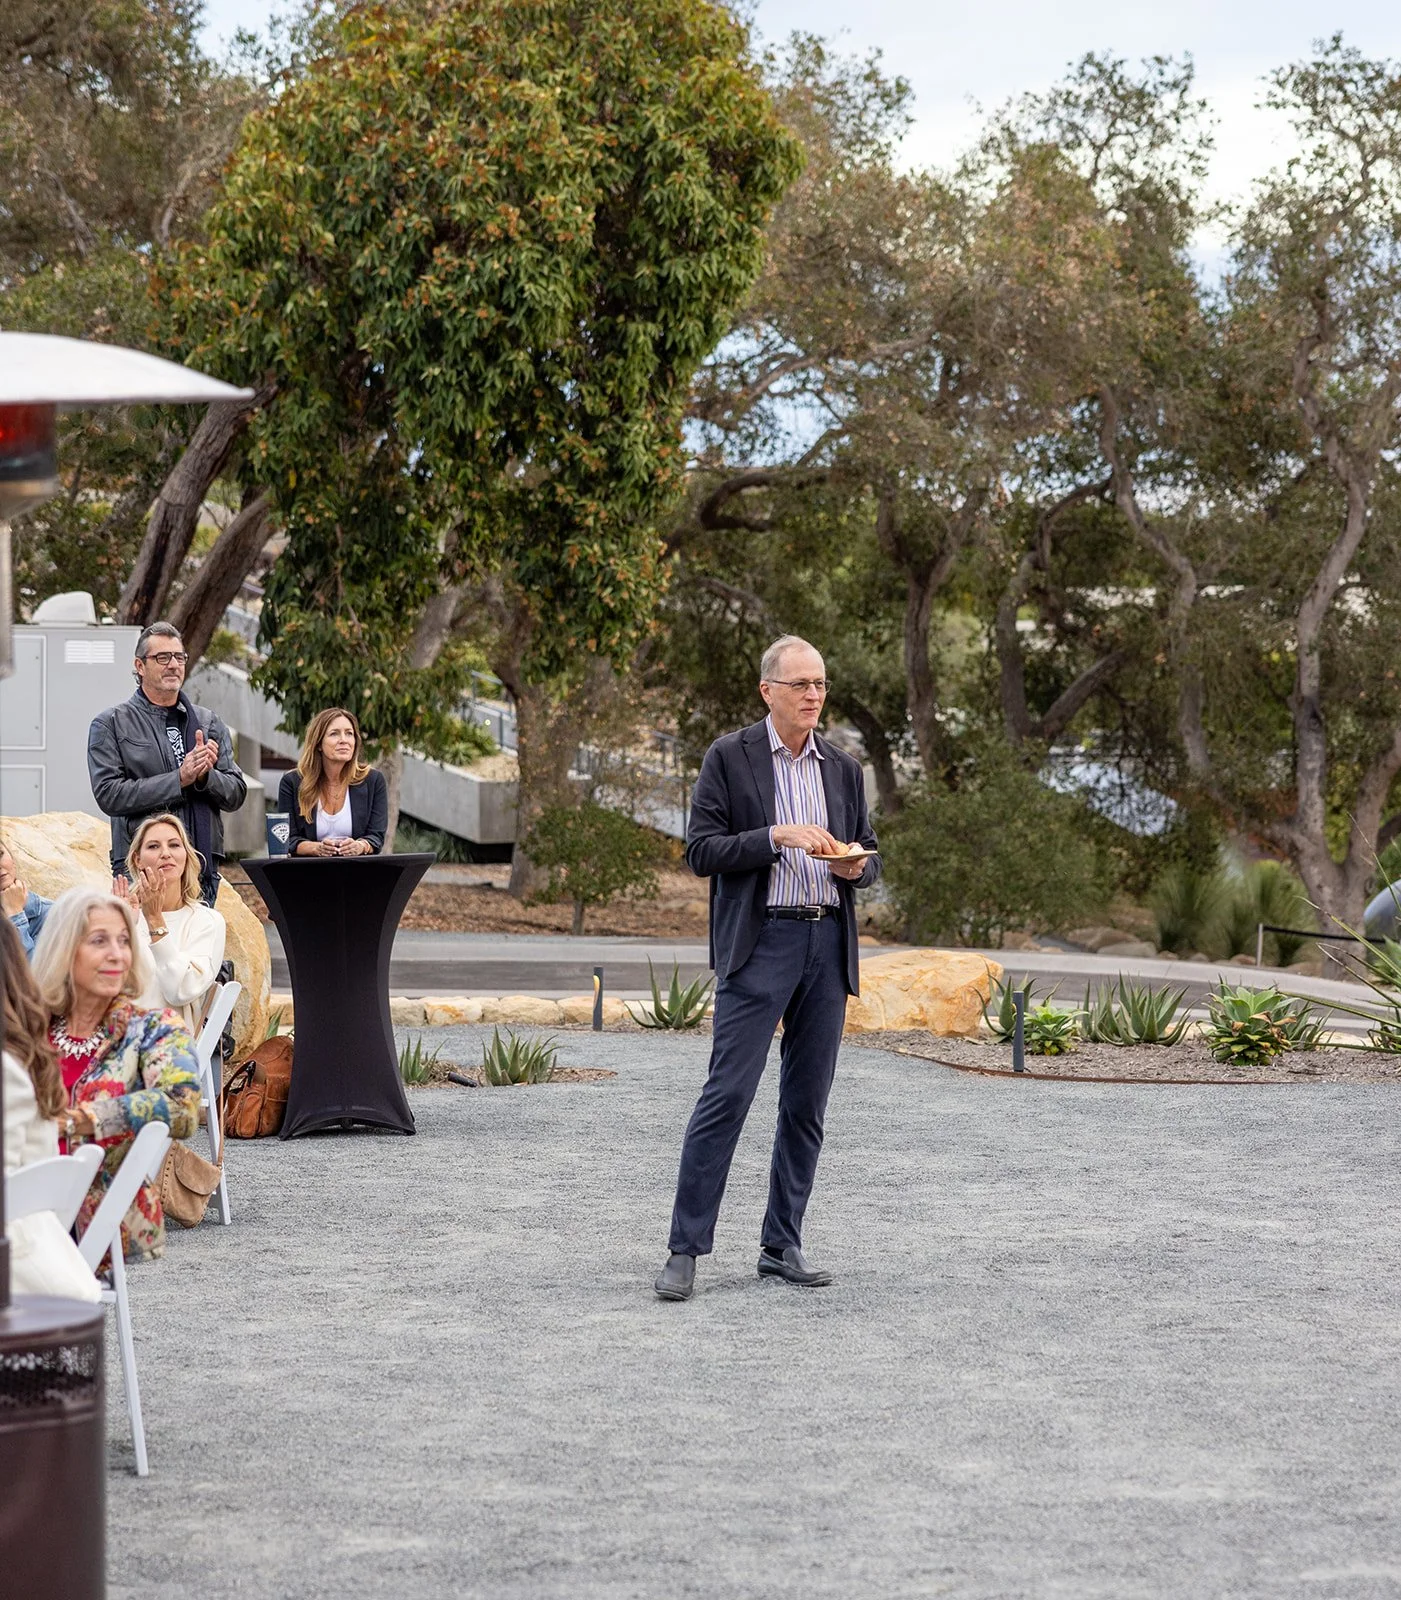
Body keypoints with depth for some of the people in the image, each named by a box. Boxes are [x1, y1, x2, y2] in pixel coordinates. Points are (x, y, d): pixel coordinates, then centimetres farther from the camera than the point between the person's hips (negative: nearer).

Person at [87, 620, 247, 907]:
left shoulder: (208, 722, 16)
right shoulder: (111, 724, 4)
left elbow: (237, 794, 12)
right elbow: (109, 794, -9)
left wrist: (205, 775, -10)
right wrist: (179, 779, -12)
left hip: (202, 868, 4)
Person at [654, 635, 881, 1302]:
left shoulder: (844, 769, 15)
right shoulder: (729, 758, 0)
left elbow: (869, 857, 20)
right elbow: (701, 852, -6)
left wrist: (856, 866, -4)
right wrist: (777, 837, -17)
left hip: (828, 945, 5)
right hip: (759, 944, -5)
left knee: (806, 1103, 7)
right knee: (726, 1095, -11)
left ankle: (782, 1246, 14)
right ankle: (686, 1249, -8)